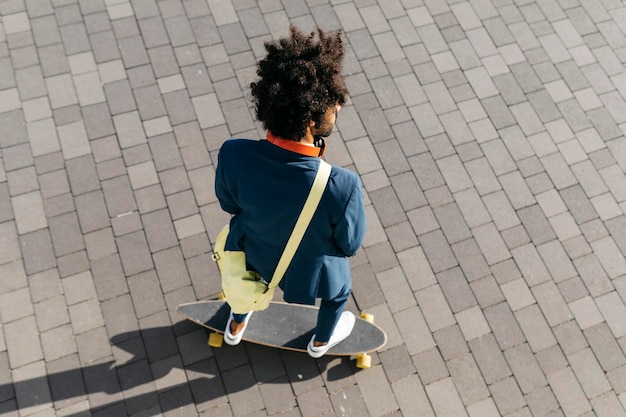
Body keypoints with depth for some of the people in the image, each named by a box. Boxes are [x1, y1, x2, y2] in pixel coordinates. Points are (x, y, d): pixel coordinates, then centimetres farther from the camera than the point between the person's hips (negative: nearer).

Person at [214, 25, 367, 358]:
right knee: (338, 292, 35)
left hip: (253, 253, 3)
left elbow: (229, 204, -11)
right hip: (308, 270, -2)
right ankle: (321, 341, 66)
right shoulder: (342, 186, -42)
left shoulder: (233, 155, -34)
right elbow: (350, 244, -21)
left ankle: (236, 327, 71)